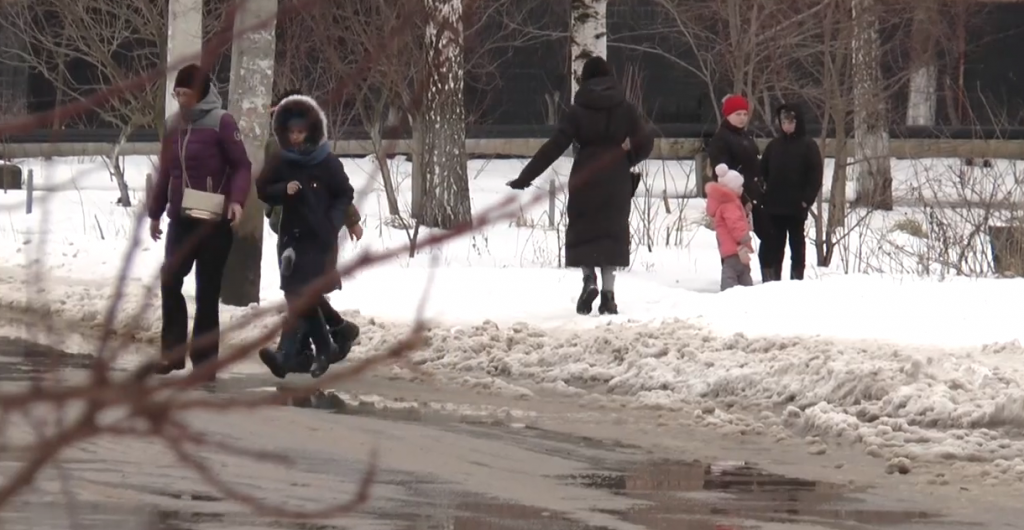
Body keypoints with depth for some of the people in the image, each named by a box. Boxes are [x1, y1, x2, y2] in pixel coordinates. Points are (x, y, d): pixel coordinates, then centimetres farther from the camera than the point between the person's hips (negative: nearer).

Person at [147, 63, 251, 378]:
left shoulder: (221, 122, -7)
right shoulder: (175, 127, 12)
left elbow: (241, 165, -9)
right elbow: (165, 173, 19)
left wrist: (236, 200, -24)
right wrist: (155, 213, 21)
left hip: (214, 221, -6)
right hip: (180, 220, 6)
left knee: (207, 291, 0)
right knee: (169, 283, -2)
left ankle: (204, 358, 5)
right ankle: (173, 351, 7)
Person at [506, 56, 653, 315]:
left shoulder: (578, 112, -3)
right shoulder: (626, 110, 3)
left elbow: (554, 148, -9)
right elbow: (646, 143, 0)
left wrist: (525, 178, -8)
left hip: (585, 181, -2)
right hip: (617, 184, 2)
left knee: (581, 232, 9)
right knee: (612, 231, 7)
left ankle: (589, 279, -13)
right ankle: (608, 292, -3)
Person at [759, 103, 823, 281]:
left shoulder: (808, 145, -2)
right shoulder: (773, 145, 10)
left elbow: (816, 174, -6)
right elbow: (763, 171, 14)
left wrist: (807, 198, -13)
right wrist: (764, 195, 2)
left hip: (796, 206, -4)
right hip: (774, 204, 4)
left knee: (797, 242, 4)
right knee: (773, 243, 5)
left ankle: (797, 278, 7)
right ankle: (772, 278, 8)